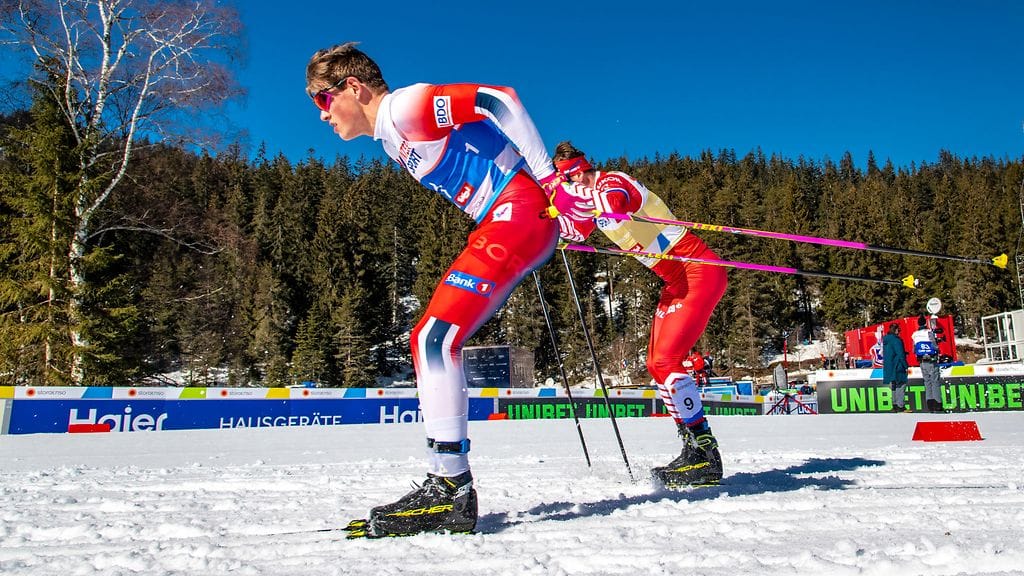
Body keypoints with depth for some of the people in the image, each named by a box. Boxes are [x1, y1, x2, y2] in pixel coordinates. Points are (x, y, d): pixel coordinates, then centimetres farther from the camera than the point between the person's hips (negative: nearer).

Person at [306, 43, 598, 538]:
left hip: (520, 211, -10)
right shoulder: (392, 140, 22)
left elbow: (500, 100, -16)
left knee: (435, 337, -18)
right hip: (504, 222, 10)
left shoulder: (405, 105, -9)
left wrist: (551, 182, -16)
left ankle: (451, 490, -16)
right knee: (429, 340, 7)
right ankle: (445, 485, 9)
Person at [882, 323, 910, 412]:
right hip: (897, 366, -9)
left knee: (894, 386, 15)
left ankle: (895, 405, 18)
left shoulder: (886, 340, 13)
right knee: (901, 384, -7)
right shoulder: (896, 340, -15)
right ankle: (900, 406, -9)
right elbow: (900, 354, -17)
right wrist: (905, 366, -12)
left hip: (888, 367, 9)